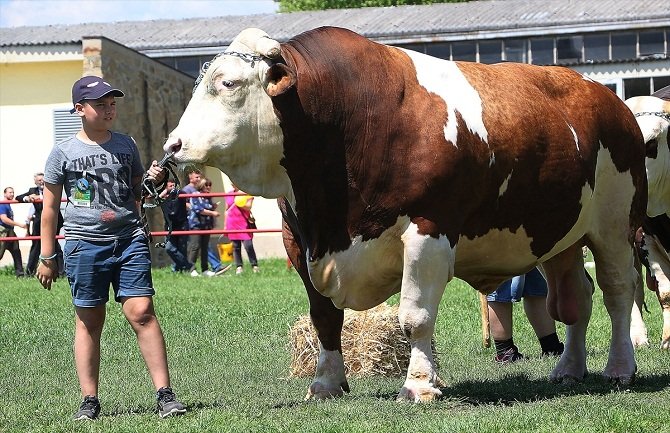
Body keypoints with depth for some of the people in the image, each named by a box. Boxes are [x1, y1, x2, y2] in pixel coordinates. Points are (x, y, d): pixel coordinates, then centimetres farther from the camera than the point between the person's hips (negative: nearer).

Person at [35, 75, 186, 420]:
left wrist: (153, 181, -2)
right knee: (88, 321, 3)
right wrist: (46, 257, 6)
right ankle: (89, 400, 10)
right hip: (85, 244, -1)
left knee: (141, 312, -9)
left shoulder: (126, 145, 12)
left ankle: (164, 394, -9)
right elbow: (50, 207, 8)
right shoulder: (64, 152, 4)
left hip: (129, 240, 1)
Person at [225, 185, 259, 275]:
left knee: (248, 245, -10)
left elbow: (248, 207, -8)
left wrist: (237, 203, -16)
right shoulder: (229, 194, 14)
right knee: (235, 247, 3)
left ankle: (254, 265, 0)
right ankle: (239, 267, 7)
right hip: (232, 225, 4)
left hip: (244, 223, -4)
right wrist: (225, 225, 15)